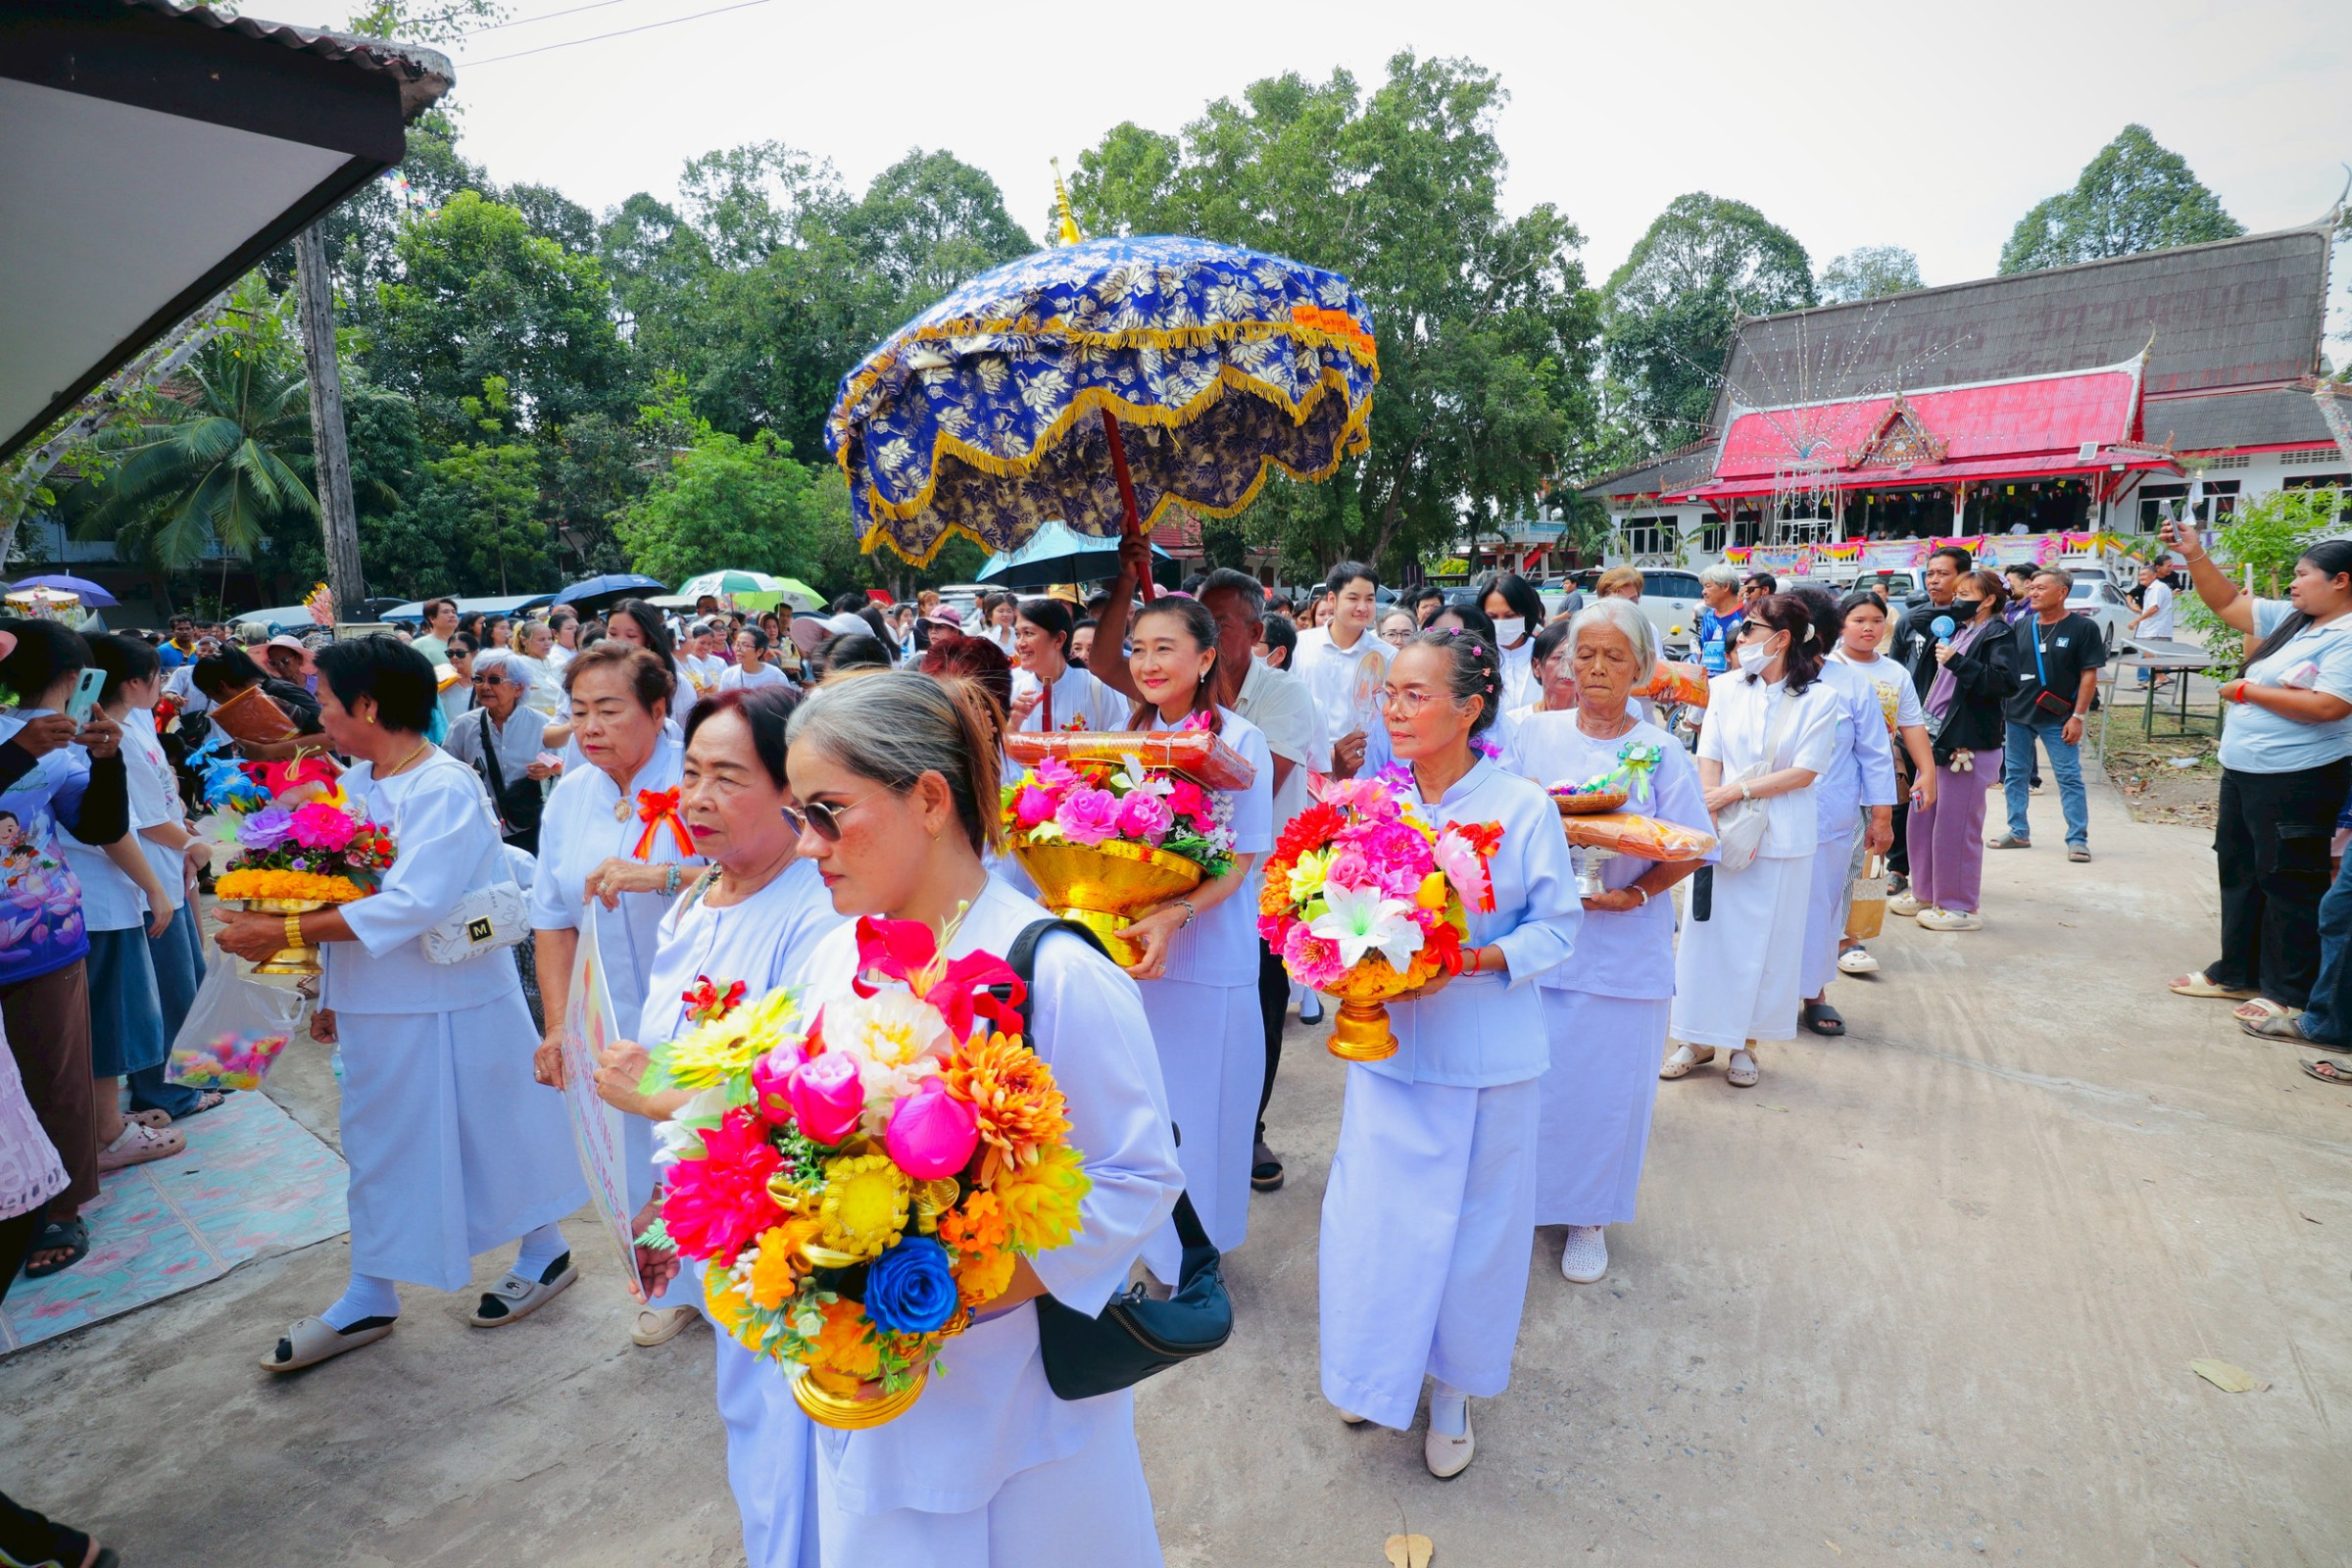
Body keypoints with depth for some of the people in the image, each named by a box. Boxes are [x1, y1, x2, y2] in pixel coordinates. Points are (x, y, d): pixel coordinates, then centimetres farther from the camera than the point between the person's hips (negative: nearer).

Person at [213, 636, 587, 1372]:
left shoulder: (447, 788, -20)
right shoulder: (354, 783, 5)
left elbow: (410, 904, -28)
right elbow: (340, 892, 11)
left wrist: (279, 934, -25)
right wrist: (331, 992, 13)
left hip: (451, 1007, -8)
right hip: (377, 1005, 8)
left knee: (494, 1129, 9)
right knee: (377, 1146, 17)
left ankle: (544, 1252, 31)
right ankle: (369, 1298, 33)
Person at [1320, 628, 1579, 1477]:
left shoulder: (1523, 807, -11)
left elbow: (1554, 928, -7)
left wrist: (1465, 963, -22)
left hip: (1485, 1059, -2)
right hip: (1386, 1046, 3)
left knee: (1471, 1225, 12)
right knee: (1368, 1216, 10)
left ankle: (1453, 1389, 38)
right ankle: (1375, 1372, 38)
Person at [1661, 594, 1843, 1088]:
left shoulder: (1820, 699, -3)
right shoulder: (1726, 687, 5)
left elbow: (1805, 772, -8)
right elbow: (1709, 760, 1)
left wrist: (1737, 791, -14)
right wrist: (1711, 820, -11)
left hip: (1782, 838, -2)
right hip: (1722, 833, 2)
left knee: (1765, 941, 7)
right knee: (1708, 933, 6)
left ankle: (1744, 1043, 22)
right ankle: (1699, 1038, 19)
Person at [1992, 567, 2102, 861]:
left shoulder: (2083, 628, -3)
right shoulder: (2021, 627, 8)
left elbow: (2089, 675, -5)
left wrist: (2078, 716, -10)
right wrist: (2002, 707, 3)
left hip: (2058, 718, -4)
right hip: (2017, 715, 4)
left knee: (2070, 778, -2)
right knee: (2014, 774, 9)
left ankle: (2078, 839, 3)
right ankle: (2019, 832, 20)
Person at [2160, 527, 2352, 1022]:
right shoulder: (2290, 619, 9)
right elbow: (2227, 603, 18)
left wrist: (2248, 691, -15)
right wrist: (2194, 555, 7)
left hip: (2296, 780, -9)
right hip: (2243, 772, 9)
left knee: (2289, 882, -1)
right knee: (2239, 871, 17)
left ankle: (2290, 992, 11)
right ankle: (2236, 973, 29)